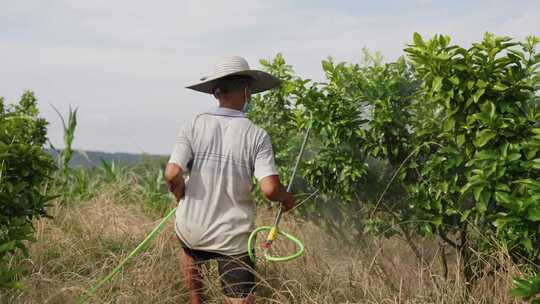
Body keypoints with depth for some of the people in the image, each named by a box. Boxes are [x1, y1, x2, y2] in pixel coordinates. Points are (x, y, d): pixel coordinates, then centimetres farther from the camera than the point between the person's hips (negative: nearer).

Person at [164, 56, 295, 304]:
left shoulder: (193, 126, -8)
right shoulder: (256, 135, -11)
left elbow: (172, 175, -16)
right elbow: (270, 188, -19)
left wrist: (181, 196, 5)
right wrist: (287, 198, 3)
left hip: (192, 230, 2)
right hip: (233, 238, -2)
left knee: (188, 251, 37)